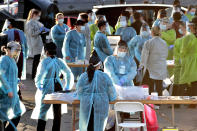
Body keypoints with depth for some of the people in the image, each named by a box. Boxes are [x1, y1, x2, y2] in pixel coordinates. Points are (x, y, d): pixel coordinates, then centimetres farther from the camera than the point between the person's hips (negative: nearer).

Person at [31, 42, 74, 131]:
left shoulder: (44, 62, -11)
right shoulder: (60, 62, 4)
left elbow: (39, 75, -19)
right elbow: (69, 75, 6)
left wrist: (38, 85, -2)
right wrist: (67, 87, 13)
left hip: (46, 89, -4)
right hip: (58, 88, 4)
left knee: (42, 112, 3)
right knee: (57, 113, 12)